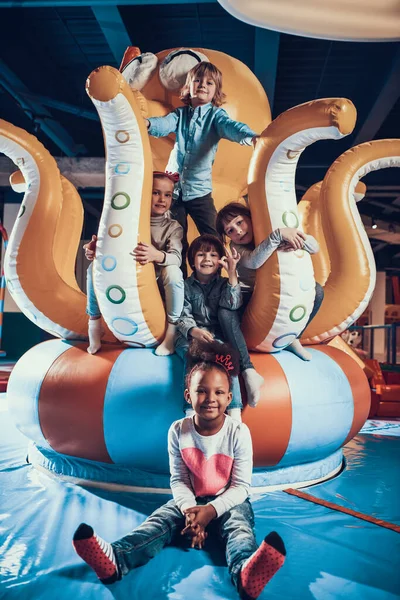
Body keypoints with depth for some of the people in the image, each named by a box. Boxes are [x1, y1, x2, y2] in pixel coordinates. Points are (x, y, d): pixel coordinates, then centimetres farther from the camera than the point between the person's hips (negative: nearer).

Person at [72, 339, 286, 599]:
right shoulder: (178, 431, -10)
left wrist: (211, 510, -28)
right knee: (160, 519, -22)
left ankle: (245, 573, -66)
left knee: (239, 526, -33)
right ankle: (114, 560, -47)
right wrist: (189, 509, -25)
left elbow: (241, 486, -14)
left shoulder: (239, 432, -17)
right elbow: (178, 480, -5)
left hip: (229, 500, -2)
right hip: (191, 499, 3)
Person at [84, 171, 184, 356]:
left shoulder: (173, 227, -8)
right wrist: (95, 246, -28)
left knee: (173, 272, -34)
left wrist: (157, 255, -48)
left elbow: (176, 258, -25)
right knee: (95, 267, -17)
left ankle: (171, 331, -21)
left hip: (157, 283, -2)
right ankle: (94, 323, -4)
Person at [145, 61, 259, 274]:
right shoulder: (180, 114, 6)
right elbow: (164, 124, -14)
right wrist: (146, 123, -39)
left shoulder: (216, 115, 0)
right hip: (173, 187, 2)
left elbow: (230, 126, -21)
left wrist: (251, 137, -44)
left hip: (200, 189, -2)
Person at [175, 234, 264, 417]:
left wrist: (232, 273, -16)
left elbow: (232, 305, -8)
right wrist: (194, 331, -24)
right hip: (190, 337, -2)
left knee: (224, 311, -30)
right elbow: (183, 318, -2)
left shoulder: (224, 283, 13)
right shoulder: (186, 286, 10)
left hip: (220, 338, 2)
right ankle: (191, 414, -49)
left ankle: (248, 370, -34)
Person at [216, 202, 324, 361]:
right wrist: (278, 234, -51)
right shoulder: (236, 247, -17)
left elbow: (314, 247, -18)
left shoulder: (270, 229, -12)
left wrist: (298, 239, -40)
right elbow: (254, 262, -42)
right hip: (252, 299, -3)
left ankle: (292, 339, -2)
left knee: (316, 290, -18)